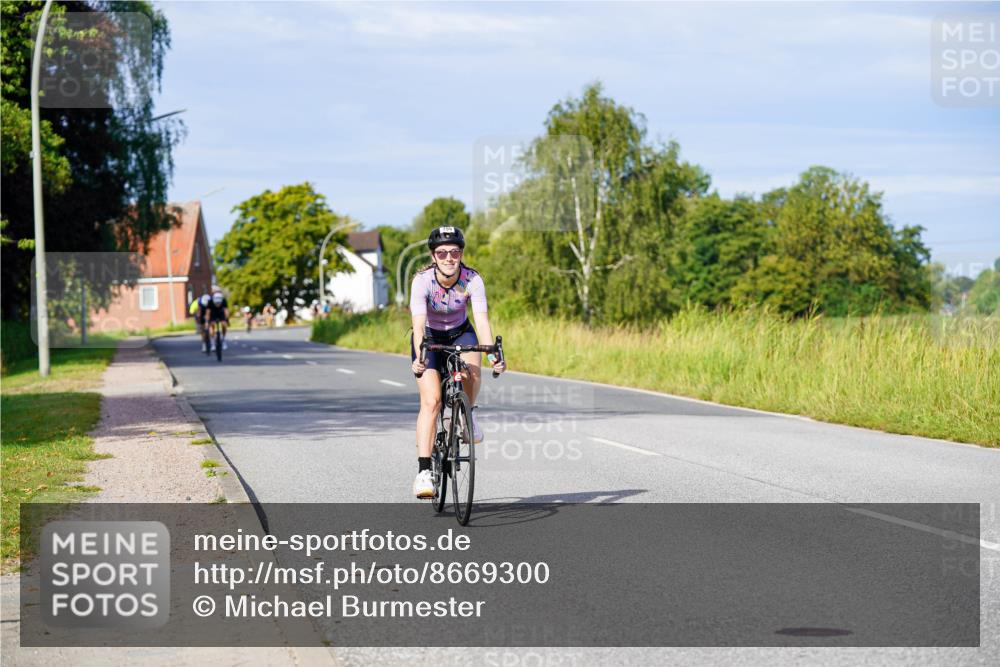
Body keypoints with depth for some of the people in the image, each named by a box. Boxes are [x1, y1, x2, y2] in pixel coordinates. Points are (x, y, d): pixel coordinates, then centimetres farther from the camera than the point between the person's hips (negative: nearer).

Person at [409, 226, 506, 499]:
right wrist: (419, 358, -53)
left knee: (472, 369, -33)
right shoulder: (422, 280, -27)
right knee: (431, 401, -19)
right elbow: (418, 325, -36)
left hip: (460, 334, 1)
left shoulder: (473, 280, -22)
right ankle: (423, 471, -19)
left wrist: (493, 354, -46)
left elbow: (482, 321, -30)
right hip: (430, 337, -1)